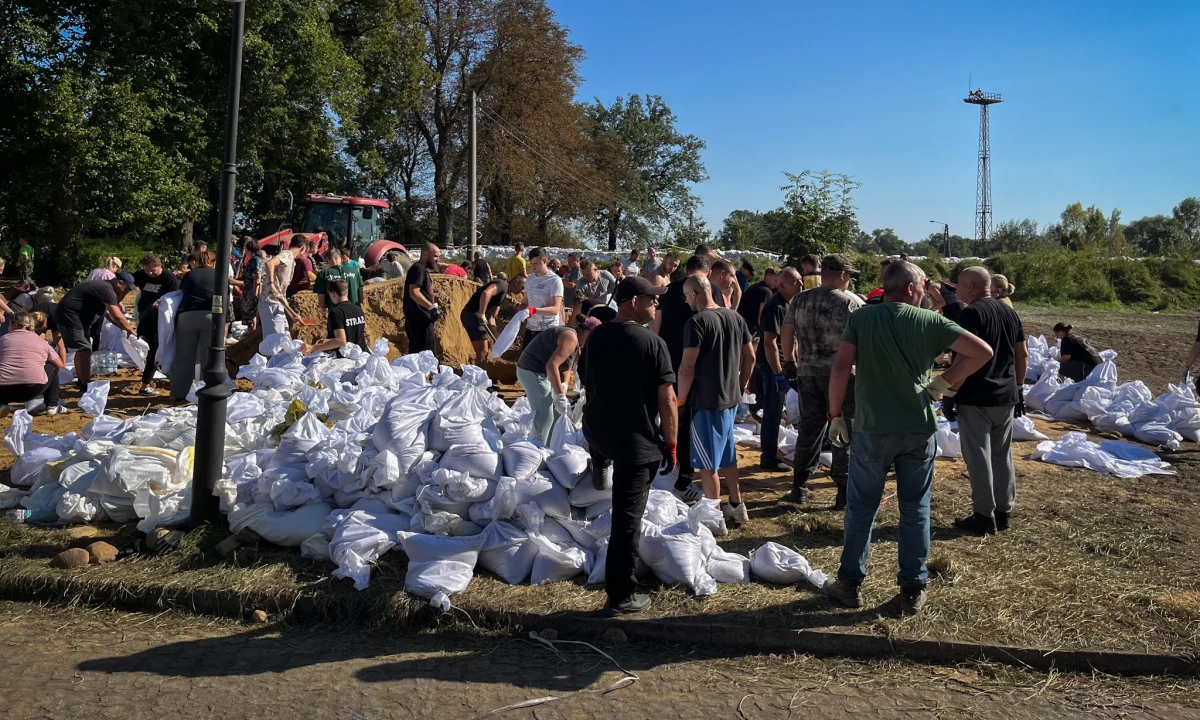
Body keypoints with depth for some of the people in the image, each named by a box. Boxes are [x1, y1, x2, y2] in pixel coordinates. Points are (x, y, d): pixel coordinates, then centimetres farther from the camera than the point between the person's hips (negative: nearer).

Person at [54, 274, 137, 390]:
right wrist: (130, 330, -9)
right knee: (84, 350, -11)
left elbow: (109, 314, 21)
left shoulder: (103, 287, 14)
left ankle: (81, 381, 30)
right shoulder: (107, 289, -19)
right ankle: (86, 386, -8)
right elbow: (117, 316, -22)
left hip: (72, 316, 11)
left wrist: (125, 328, 15)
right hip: (69, 316, -11)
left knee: (82, 349, 19)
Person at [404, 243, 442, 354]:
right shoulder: (418, 269, -12)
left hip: (421, 319, 10)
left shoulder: (423, 270, 19)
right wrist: (432, 306, -26)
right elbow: (414, 293, -24)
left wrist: (433, 307, 18)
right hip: (419, 320, -10)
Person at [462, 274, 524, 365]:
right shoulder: (502, 285, -10)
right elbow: (486, 293, -30)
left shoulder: (504, 293, 20)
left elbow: (491, 316, 20)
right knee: (482, 352, -9)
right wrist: (481, 315, -27)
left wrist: (491, 335, 13)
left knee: (484, 351, 19)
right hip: (472, 315, -10)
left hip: (475, 316, 10)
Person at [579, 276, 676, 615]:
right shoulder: (652, 343, -16)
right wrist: (671, 444, -4)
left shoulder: (596, 336, 2)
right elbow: (666, 401, -15)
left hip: (596, 430, 6)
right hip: (637, 440, -5)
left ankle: (600, 470, 72)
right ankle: (621, 596, 9)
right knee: (627, 517, 2)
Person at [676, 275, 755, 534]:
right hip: (730, 398, 8)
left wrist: (680, 399, -9)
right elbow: (750, 357, 11)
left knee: (707, 463, 1)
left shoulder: (697, 322, -16)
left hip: (706, 401, -8)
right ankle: (736, 507, 30)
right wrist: (740, 387, 21)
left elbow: (687, 367, -19)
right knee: (727, 456, 21)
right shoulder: (735, 317, 6)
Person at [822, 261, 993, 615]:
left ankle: (850, 583, 19)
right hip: (919, 429, 1)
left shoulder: (860, 318, -4)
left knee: (861, 507, 11)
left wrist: (835, 415, -2)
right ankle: (913, 589, 19)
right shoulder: (930, 322, -2)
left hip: (871, 428, -1)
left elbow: (840, 369, -12)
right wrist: (945, 382, 3)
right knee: (915, 509, 11)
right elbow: (982, 351, -5)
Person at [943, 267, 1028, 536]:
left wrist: (949, 394, -16)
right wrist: (1018, 387, 21)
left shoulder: (972, 313, -13)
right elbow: (1023, 355, 14)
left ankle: (984, 516, 5)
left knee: (979, 457, 0)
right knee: (1002, 455, 14)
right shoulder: (1010, 312, 11)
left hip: (975, 398, -8)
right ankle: (1003, 512, 21)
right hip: (1006, 396, 8)